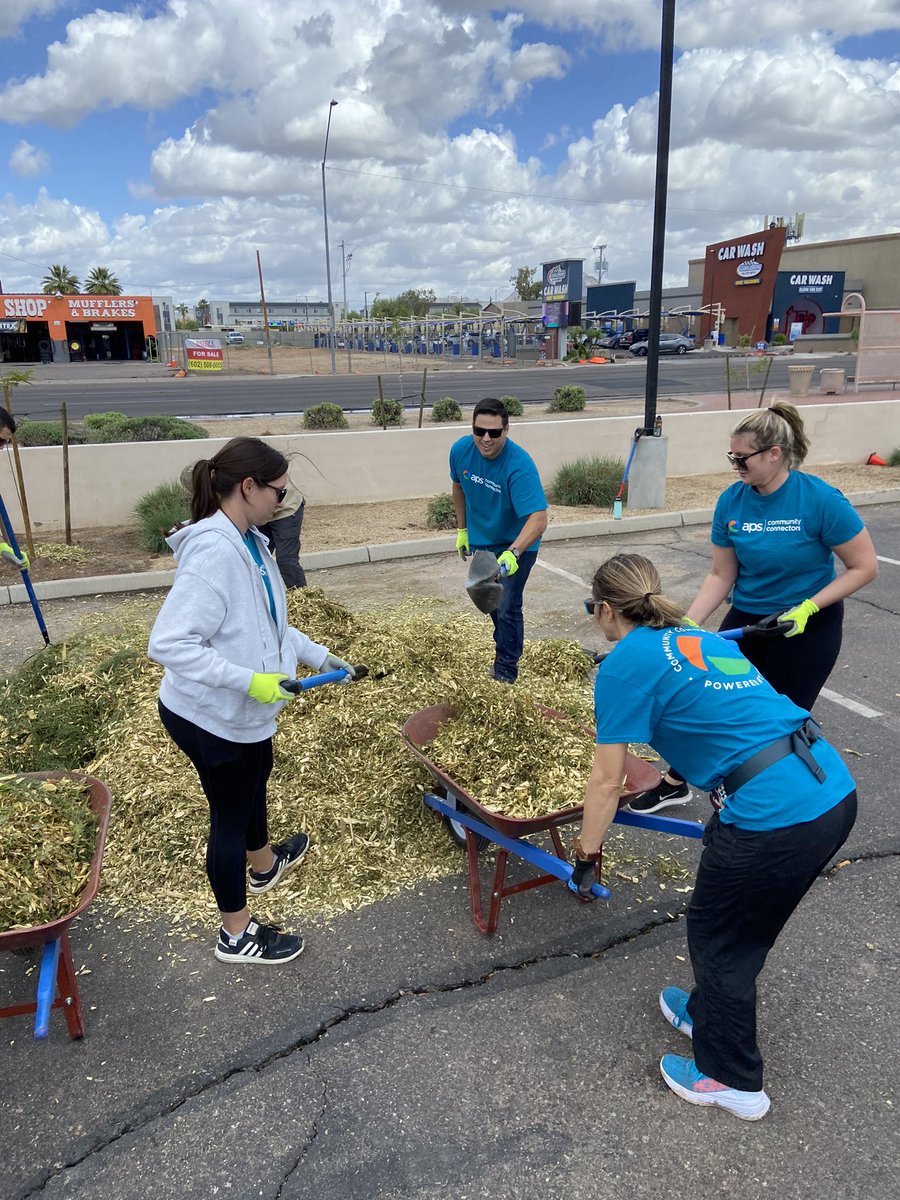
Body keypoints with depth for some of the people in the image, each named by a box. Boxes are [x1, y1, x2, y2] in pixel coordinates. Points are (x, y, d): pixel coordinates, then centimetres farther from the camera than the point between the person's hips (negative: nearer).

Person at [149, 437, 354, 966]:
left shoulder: (249, 543, 0)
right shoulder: (213, 554, -31)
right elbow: (168, 643, -34)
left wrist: (317, 654, 9)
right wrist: (249, 680, -34)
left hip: (244, 713, 9)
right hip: (212, 718, -9)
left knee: (253, 787, 31)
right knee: (231, 814, 10)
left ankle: (264, 864, 60)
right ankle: (236, 935, 33)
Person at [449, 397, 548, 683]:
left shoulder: (520, 465, -35)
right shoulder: (461, 450, -18)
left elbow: (538, 519, -44)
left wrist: (513, 554, -58)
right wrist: (462, 529, 8)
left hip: (516, 545, -6)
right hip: (481, 541, 6)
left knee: (507, 608, -7)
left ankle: (506, 672, 11)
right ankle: (503, 649, 45)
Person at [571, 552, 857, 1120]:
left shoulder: (624, 664, -5)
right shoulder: (702, 638, 17)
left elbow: (607, 781, -2)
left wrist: (586, 855, 12)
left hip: (773, 818, -8)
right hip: (837, 793, 8)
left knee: (719, 937, 17)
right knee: (747, 929, 28)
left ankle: (732, 1079, 36)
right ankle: (711, 1013, 50)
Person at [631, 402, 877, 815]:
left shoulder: (821, 500, -21)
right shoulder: (731, 501, -9)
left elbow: (865, 566, -14)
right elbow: (721, 575, -2)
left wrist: (807, 607, -23)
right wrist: (689, 623, -13)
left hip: (807, 626, -4)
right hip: (747, 618, 4)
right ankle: (675, 783, 29)